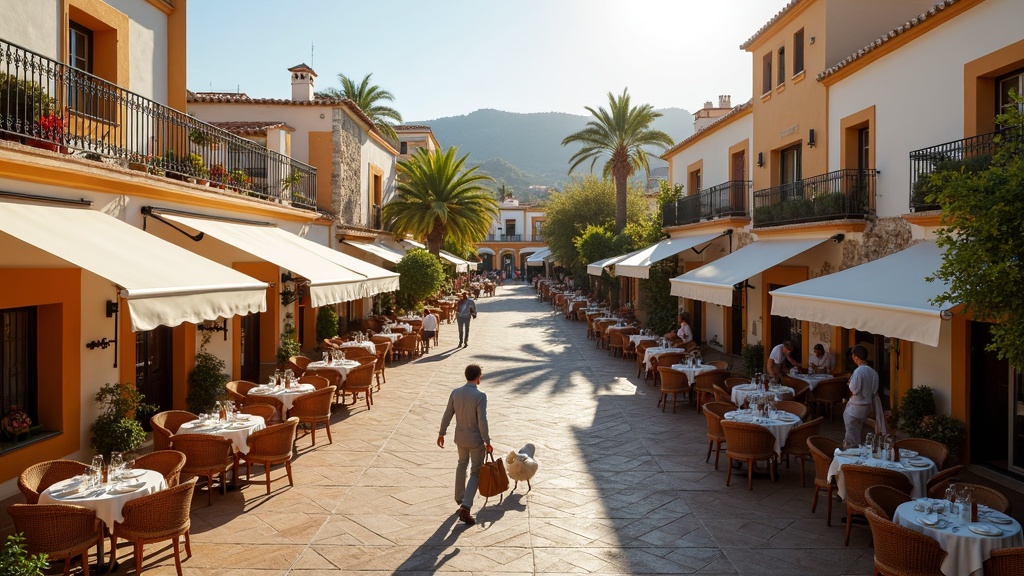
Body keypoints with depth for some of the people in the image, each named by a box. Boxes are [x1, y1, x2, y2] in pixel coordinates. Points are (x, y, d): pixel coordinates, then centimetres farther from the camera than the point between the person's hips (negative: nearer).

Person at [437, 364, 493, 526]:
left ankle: (460, 499, 37)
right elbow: (482, 421, -22)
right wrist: (487, 442, -13)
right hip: (476, 440, -5)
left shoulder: (455, 393, -5)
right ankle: (466, 506, -7)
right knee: (476, 472, 6)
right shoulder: (480, 396, -20)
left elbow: (447, 415, 2)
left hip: (460, 438, 5)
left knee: (462, 464, 28)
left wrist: (441, 433, 14)